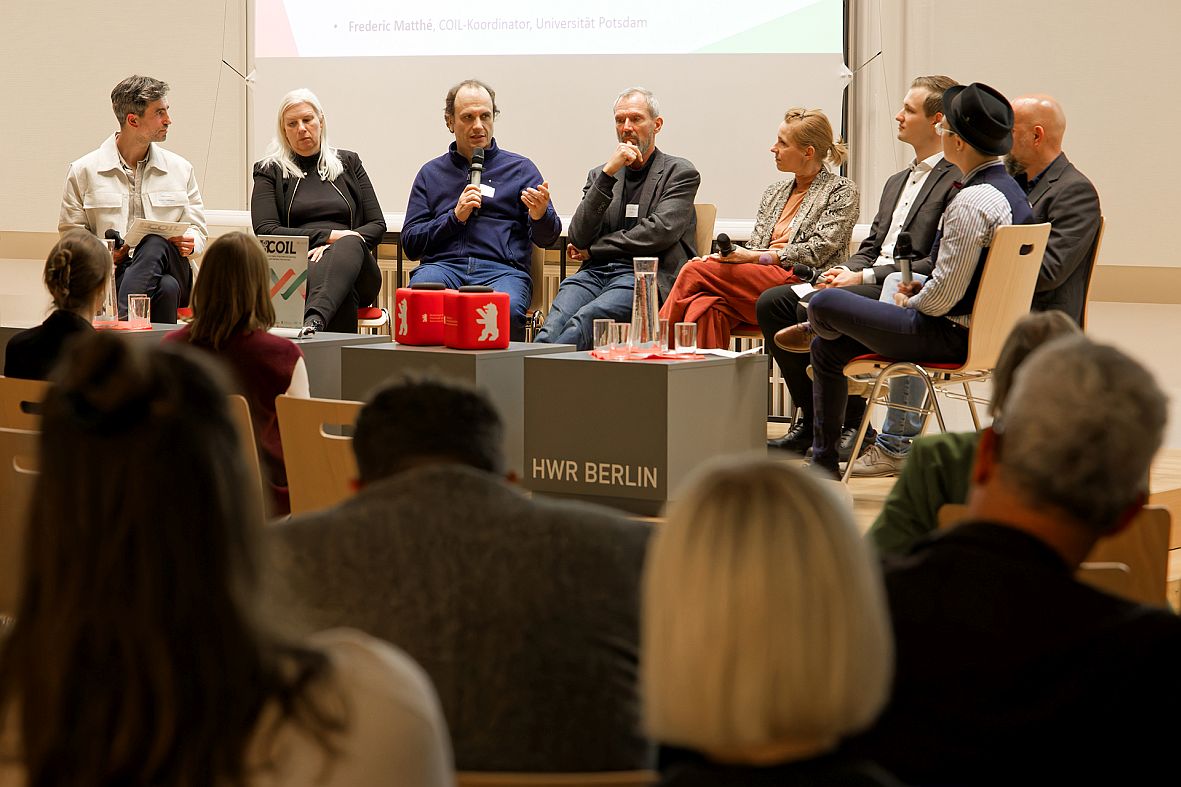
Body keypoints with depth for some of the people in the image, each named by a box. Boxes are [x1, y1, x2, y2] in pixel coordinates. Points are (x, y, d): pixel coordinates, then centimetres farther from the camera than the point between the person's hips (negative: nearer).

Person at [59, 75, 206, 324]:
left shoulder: (180, 169, 18)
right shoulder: (83, 171, 10)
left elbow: (197, 230, 19)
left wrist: (190, 243, -6)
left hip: (171, 270, 2)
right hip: (111, 273, -2)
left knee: (156, 244, -37)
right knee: (166, 288, -39)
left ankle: (119, 320, -53)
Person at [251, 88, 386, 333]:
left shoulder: (348, 163, 24)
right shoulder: (269, 171, 17)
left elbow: (377, 225, 16)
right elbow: (265, 231, 2)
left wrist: (339, 245, -6)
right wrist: (329, 236, -6)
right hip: (296, 265, -1)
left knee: (349, 245, -40)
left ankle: (314, 321, -67)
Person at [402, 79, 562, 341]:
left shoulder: (520, 169, 18)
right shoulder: (431, 172, 22)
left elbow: (547, 238, 9)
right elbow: (410, 243, 15)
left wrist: (541, 215, -15)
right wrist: (455, 216, 1)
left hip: (502, 270, -1)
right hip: (443, 265, 1)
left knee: (507, 309, -38)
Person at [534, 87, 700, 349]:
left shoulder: (680, 173, 11)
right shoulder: (599, 175, 23)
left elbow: (659, 232, -5)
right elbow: (578, 238, 7)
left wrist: (593, 249, 1)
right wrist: (608, 174, -1)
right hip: (595, 272, 4)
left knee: (586, 318, -34)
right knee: (555, 323, -30)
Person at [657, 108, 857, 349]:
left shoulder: (842, 191, 5)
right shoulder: (774, 192, 26)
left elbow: (818, 251, -7)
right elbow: (754, 248, 18)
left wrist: (755, 257, -14)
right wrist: (726, 254, -6)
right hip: (758, 280, 6)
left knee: (694, 271, -22)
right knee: (704, 307, -32)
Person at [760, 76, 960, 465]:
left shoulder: (957, 182, -9)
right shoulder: (897, 182, 24)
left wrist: (865, 276, -17)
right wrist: (844, 271, 1)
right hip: (869, 284, 10)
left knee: (815, 309, -28)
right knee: (772, 301, -4)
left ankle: (851, 427, -16)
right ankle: (812, 421, 0)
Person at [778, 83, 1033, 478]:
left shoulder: (971, 201, -24)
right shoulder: (1010, 189, 8)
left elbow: (945, 294, -24)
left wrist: (909, 304, -4)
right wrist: (924, 289, 10)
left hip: (951, 336, -10)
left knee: (825, 303, -6)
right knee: (827, 349, 18)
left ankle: (814, 329, 31)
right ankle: (824, 466, 25)